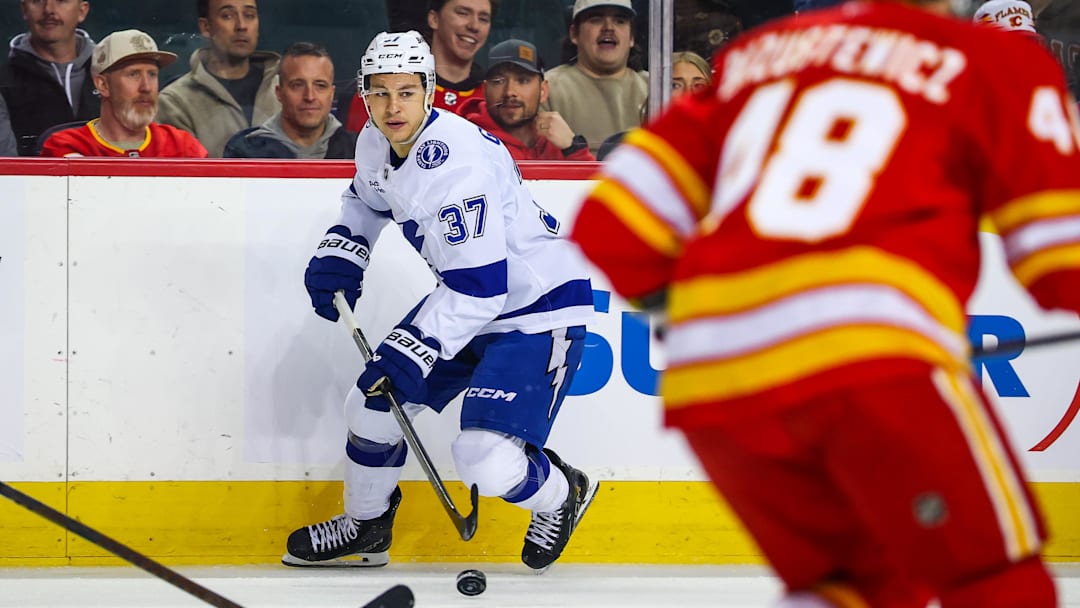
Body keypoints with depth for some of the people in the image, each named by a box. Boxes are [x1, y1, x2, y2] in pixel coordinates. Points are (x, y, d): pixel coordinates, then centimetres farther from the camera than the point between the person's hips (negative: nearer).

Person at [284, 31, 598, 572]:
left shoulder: (457, 160, -31)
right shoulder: (377, 143, -3)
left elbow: (478, 285, -31)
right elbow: (367, 202, 23)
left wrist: (416, 349, -31)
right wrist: (338, 256, 7)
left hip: (538, 306, -9)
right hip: (463, 299, 9)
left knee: (486, 460, -20)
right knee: (373, 402, 11)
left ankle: (561, 495, 14)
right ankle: (364, 527, 36)